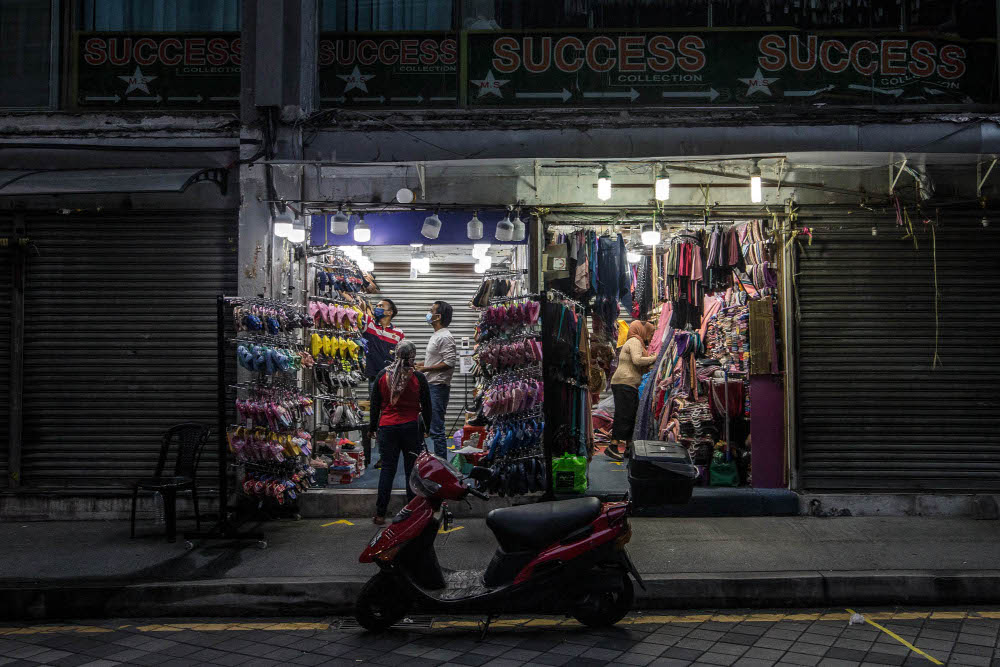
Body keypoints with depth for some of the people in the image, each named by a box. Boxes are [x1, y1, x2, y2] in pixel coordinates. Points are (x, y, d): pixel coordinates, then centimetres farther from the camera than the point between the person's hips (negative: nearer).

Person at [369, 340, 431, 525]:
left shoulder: (383, 376, 2)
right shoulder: (418, 377, -4)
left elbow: (375, 405, 7)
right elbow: (426, 406, 2)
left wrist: (374, 428, 16)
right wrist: (426, 428, 13)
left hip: (387, 427, 2)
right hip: (411, 427, -2)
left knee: (387, 468, 7)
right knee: (412, 469, 6)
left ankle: (380, 514, 7)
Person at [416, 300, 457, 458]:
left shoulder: (445, 337, -14)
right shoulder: (436, 335, 18)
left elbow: (450, 362, -22)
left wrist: (425, 369, -18)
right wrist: (420, 364, 16)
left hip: (438, 387, -11)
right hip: (430, 386, 11)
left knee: (436, 429, -8)